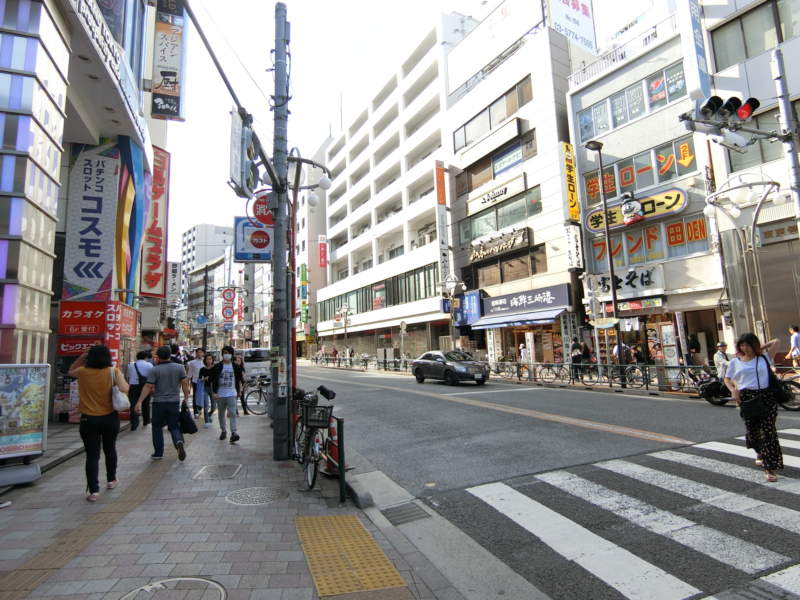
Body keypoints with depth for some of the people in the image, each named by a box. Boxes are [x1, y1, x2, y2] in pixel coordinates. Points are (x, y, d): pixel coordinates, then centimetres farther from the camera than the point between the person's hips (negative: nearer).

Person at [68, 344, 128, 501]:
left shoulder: (83, 372, -5)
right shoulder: (113, 372, -10)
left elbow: (70, 372, 19)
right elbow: (124, 389, -21)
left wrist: (81, 358, 10)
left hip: (88, 419, 0)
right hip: (110, 418, 0)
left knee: (92, 455, 4)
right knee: (110, 449, 20)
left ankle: (93, 490, 2)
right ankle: (111, 480, 36)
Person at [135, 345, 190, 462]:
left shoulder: (155, 370, -7)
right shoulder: (180, 367, 0)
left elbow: (148, 387, -11)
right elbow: (185, 384, -1)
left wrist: (139, 402, -8)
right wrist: (186, 399, 6)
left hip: (159, 403, -2)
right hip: (175, 402, 2)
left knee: (157, 427, 14)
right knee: (174, 426, 10)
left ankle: (158, 453, 19)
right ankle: (179, 441, -19)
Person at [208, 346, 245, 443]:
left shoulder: (236, 367, 3)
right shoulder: (217, 367, -1)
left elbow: (240, 380, 14)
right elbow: (212, 380, 0)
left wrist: (239, 391, 13)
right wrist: (213, 392, -7)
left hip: (231, 394, -1)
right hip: (220, 394, 1)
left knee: (232, 413, -13)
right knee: (221, 414, 13)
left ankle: (233, 433, -17)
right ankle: (223, 431, 31)